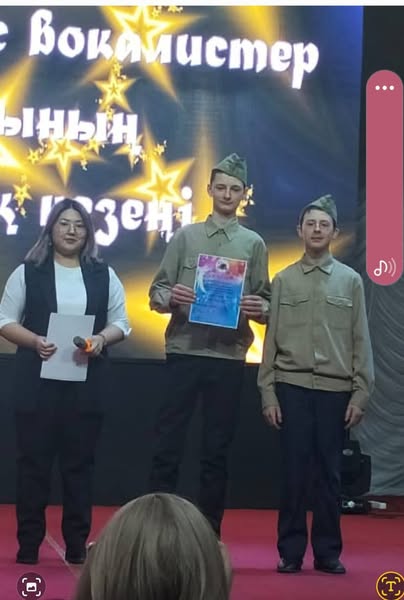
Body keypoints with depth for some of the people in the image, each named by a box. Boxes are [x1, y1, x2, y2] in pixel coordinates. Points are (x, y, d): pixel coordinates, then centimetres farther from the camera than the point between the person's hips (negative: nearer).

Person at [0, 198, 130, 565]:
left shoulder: (103, 275, 9)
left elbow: (121, 322, 9)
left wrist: (101, 338, -12)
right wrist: (35, 341, -16)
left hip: (87, 380, 2)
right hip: (38, 379, -1)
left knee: (80, 461, 5)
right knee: (34, 459, 1)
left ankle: (78, 546, 11)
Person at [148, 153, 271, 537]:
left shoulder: (254, 244, 8)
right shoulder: (185, 236, 6)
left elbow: (266, 303, 7)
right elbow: (156, 292, 4)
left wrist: (259, 308, -16)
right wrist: (170, 297, -18)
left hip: (229, 357, 1)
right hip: (184, 352, -1)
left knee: (217, 451, 6)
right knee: (167, 445, -1)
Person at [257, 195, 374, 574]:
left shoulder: (350, 280, 7)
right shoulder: (283, 281, 7)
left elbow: (361, 342, 5)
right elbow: (271, 340, 6)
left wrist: (360, 394, -2)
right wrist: (268, 393, 0)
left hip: (336, 389, 0)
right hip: (292, 387, 0)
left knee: (329, 474, 4)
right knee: (294, 472, 1)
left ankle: (328, 552, 12)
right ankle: (290, 552, 9)